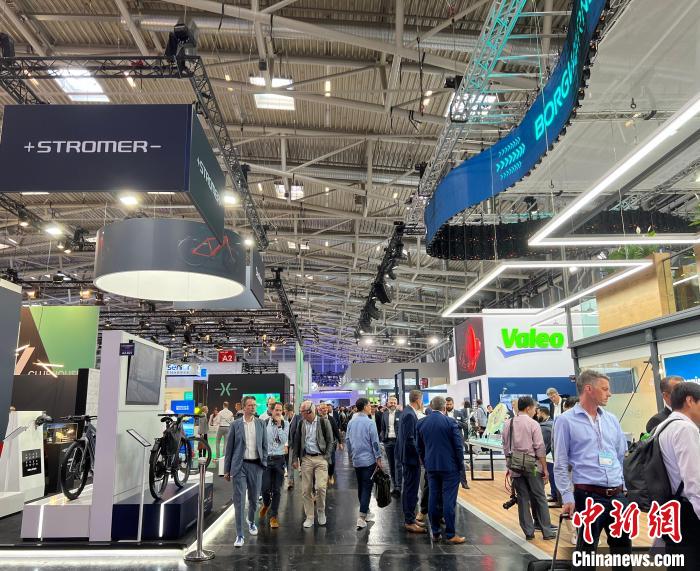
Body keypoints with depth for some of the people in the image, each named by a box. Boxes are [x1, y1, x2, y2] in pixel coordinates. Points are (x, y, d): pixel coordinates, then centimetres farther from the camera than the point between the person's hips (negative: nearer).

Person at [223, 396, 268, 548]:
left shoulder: (260, 424, 5)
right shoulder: (235, 425, 0)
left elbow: (264, 445, 9)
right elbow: (229, 448, 3)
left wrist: (264, 463, 1)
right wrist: (227, 469, 2)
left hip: (256, 465, 2)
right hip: (239, 466, -2)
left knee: (254, 498, 14)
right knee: (239, 500, -4)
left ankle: (251, 521, 42)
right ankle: (239, 535, 4)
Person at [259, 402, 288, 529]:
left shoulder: (285, 424, 1)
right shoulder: (265, 423, -2)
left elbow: (284, 440, -9)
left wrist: (279, 425, -13)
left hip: (279, 459, 1)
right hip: (266, 458, -1)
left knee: (276, 490, 4)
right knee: (265, 488, -2)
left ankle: (273, 516, 18)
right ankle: (266, 504, 32)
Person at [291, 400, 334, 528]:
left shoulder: (324, 422, -4)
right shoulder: (301, 424, 5)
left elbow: (330, 441, 0)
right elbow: (296, 442, 12)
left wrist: (326, 457, -6)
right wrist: (295, 459, 7)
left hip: (320, 458, -3)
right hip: (306, 458, 3)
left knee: (321, 487, -11)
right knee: (306, 489, 3)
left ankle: (321, 511, 14)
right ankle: (309, 517, 16)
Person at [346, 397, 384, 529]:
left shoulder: (351, 423, 4)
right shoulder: (369, 423, -14)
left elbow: (347, 440, 11)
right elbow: (375, 442, -13)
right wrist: (378, 459, -6)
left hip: (356, 460, 6)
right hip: (368, 460, -6)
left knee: (361, 487, 16)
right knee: (366, 487, -4)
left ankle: (366, 512, 28)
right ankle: (361, 517, -9)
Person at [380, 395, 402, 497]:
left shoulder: (400, 413, -5)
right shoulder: (384, 414, 9)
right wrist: (383, 439, 4)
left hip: (398, 441, -5)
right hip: (388, 441, 5)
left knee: (398, 465, -6)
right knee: (391, 465, 10)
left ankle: (398, 488, -6)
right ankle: (394, 486, 18)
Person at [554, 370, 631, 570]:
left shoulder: (611, 419, 11)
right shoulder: (566, 421, -6)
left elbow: (622, 456, 16)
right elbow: (560, 465, -5)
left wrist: (626, 487, 10)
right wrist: (568, 498, -10)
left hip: (618, 495, 5)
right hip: (588, 496, -5)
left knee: (623, 546, 14)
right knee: (586, 548, 6)